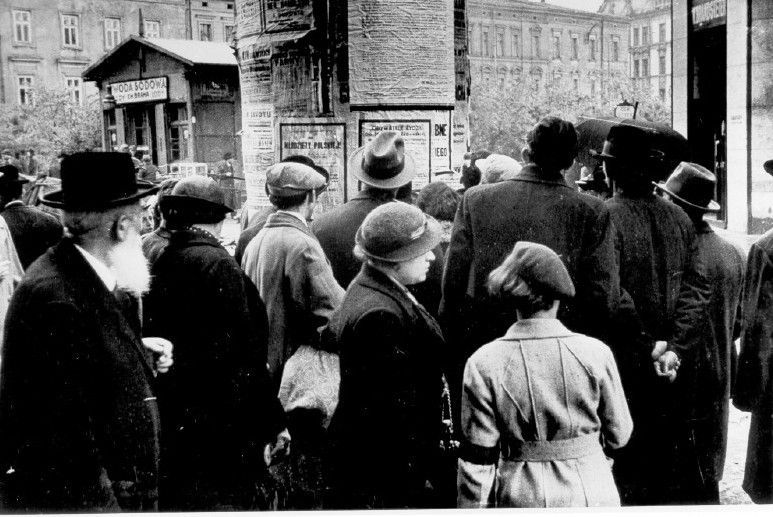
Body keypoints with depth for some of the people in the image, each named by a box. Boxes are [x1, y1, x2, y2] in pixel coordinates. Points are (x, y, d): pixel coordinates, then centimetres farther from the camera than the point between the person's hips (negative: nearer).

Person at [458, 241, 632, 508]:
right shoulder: (595, 353, -8)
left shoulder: (484, 364, -10)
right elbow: (618, 435, 3)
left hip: (520, 497, 0)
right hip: (589, 493, 1)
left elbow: (477, 458, -6)